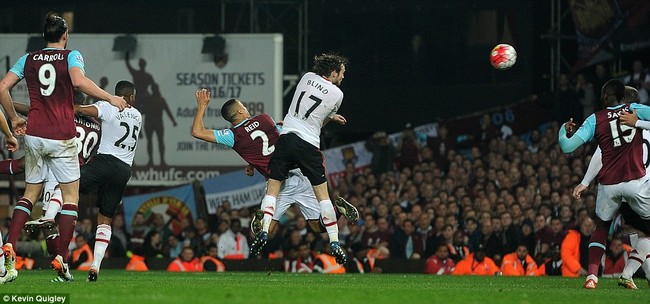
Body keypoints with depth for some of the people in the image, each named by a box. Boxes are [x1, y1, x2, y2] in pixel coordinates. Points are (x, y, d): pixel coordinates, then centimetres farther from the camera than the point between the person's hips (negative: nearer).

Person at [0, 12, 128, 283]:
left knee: (30, 193, 15)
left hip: (34, 135, 3)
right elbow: (78, 81, -21)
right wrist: (110, 98, -13)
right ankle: (61, 258, -3)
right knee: (71, 196, 6)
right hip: (62, 138, -3)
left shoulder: (28, 60, 10)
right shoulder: (71, 56, -1)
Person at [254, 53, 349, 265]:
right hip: (309, 145, -2)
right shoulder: (337, 94, 1)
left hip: (286, 138, 2)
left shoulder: (308, 78, 10)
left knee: (272, 189, 7)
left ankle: (264, 232, -10)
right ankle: (334, 243, 3)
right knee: (322, 194, 5)